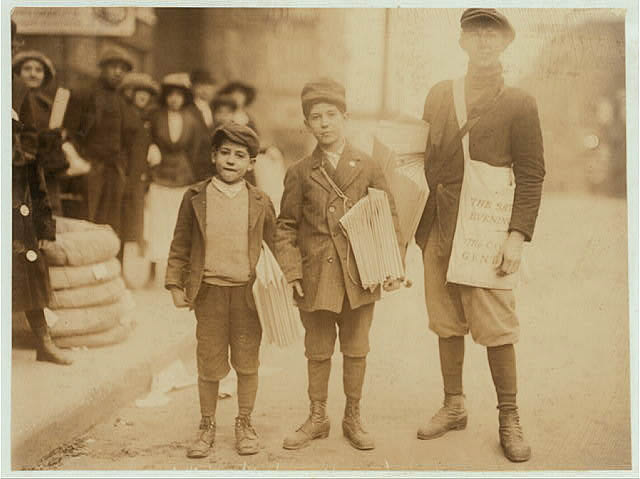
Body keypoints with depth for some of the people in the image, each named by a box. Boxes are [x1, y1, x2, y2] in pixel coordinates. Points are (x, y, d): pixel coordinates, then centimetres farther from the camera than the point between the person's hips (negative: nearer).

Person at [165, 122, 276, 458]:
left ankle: (244, 424, 26)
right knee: (209, 364, 6)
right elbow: (180, 245, 6)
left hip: (248, 292, 1)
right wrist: (175, 284, 1)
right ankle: (207, 427, 23)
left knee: (247, 362, 9)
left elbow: (275, 245, 9)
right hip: (209, 291, 0)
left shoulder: (260, 203, 2)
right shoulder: (195, 198, 2)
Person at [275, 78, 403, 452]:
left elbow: (389, 220, 4)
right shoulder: (300, 174, 3)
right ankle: (317, 418, 26)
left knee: (356, 351, 10)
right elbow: (286, 226, 6)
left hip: (359, 276, 0)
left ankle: (353, 418, 25)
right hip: (316, 278, 0)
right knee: (318, 352, 10)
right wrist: (291, 270, -4)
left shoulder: (368, 168, 2)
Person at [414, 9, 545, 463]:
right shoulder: (439, 95, 10)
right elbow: (427, 164, 13)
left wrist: (518, 236, -12)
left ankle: (509, 419, 15)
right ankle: (454, 407, 27)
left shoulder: (520, 103, -2)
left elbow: (532, 176, -3)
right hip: (439, 233, 4)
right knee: (447, 326, 12)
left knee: (497, 331, 0)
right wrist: (421, 227, 8)